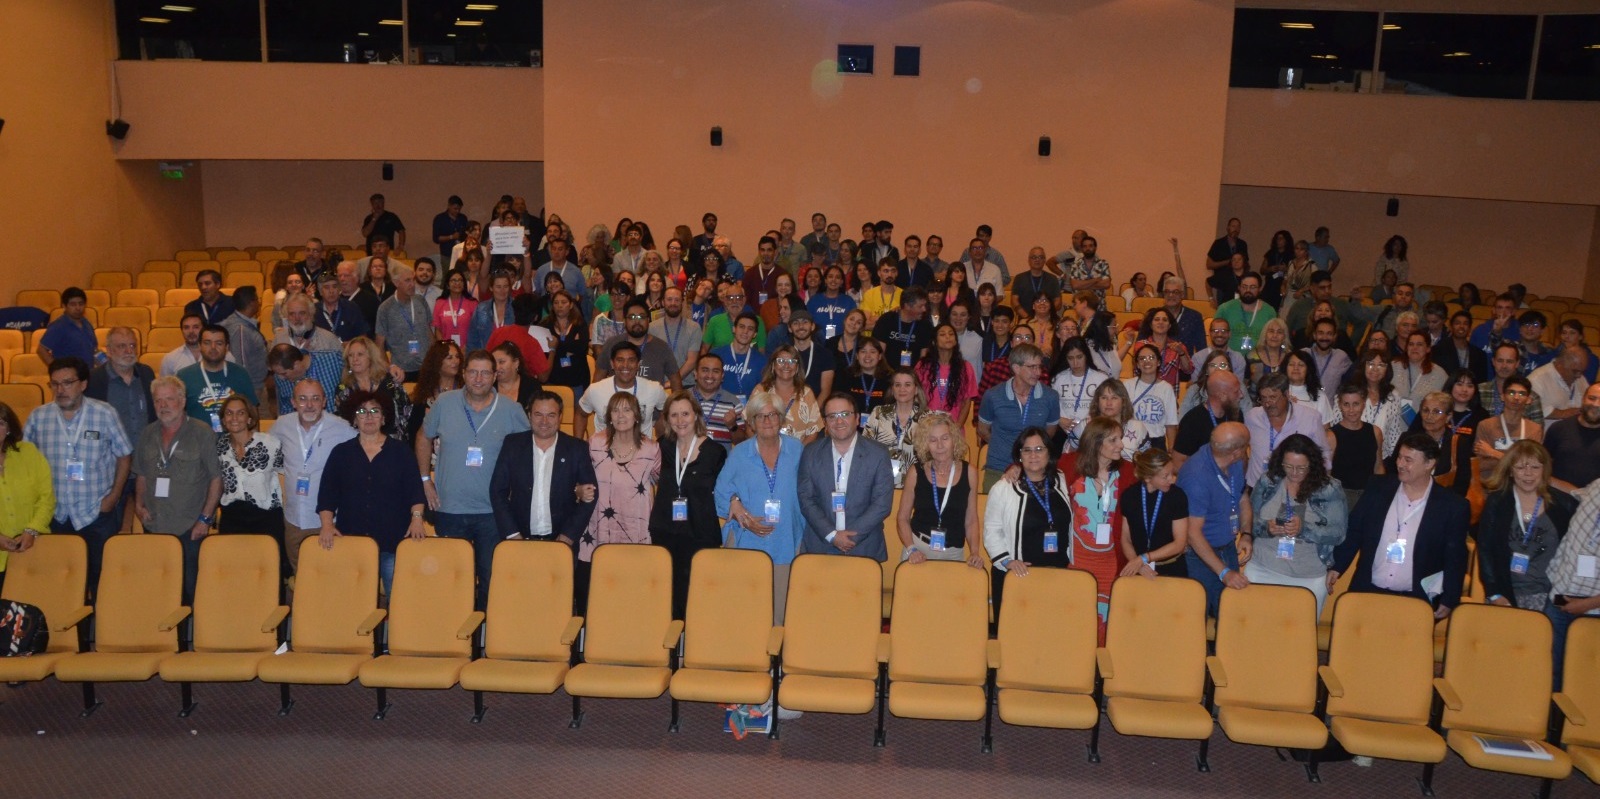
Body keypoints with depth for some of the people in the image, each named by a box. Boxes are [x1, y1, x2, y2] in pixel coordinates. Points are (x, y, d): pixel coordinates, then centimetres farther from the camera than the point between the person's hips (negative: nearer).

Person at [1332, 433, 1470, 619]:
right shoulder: (1378, 489, 2)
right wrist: (1337, 567, 6)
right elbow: (1354, 530, 9)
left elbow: (1455, 559, 0)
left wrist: (1449, 601, -2)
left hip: (1416, 601, -2)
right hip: (1367, 592, 2)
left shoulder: (1453, 506, -5)